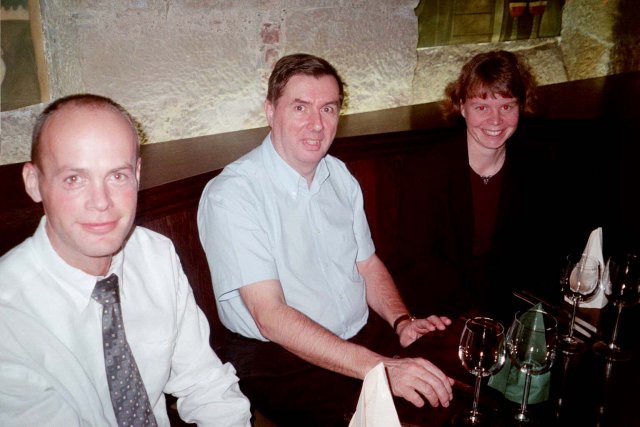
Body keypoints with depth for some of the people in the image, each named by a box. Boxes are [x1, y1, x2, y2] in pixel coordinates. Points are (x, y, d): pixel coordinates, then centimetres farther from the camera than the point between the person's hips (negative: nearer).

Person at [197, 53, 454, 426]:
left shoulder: (340, 176, 6)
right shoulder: (231, 195, -17)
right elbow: (271, 317, -23)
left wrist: (402, 322, -6)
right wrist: (377, 367, -30)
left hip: (365, 334, 6)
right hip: (277, 356, -6)